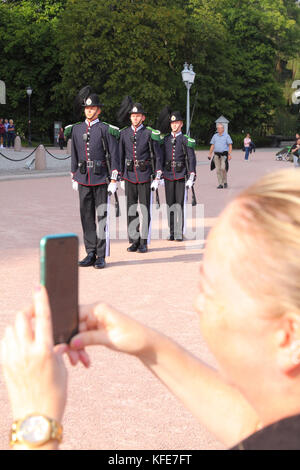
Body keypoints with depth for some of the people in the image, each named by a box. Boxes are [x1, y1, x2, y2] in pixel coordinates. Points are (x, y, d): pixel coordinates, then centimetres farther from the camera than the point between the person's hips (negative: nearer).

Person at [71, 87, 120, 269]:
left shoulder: (106, 129, -3)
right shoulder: (77, 129, 10)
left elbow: (114, 155, -5)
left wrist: (114, 180, -11)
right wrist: (74, 177, 15)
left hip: (101, 179, -4)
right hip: (83, 179, 4)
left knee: (102, 216, -2)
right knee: (87, 216, 6)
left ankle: (101, 256, 3)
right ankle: (91, 253, 14)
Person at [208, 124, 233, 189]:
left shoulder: (226, 136, 1)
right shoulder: (215, 136, 13)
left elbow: (230, 145, -4)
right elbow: (212, 146, 14)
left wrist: (229, 154, -13)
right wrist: (210, 154, 7)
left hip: (224, 154, -4)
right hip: (216, 155, 4)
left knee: (223, 168, -17)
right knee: (218, 169, 0)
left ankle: (225, 182, 0)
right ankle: (220, 184, 5)